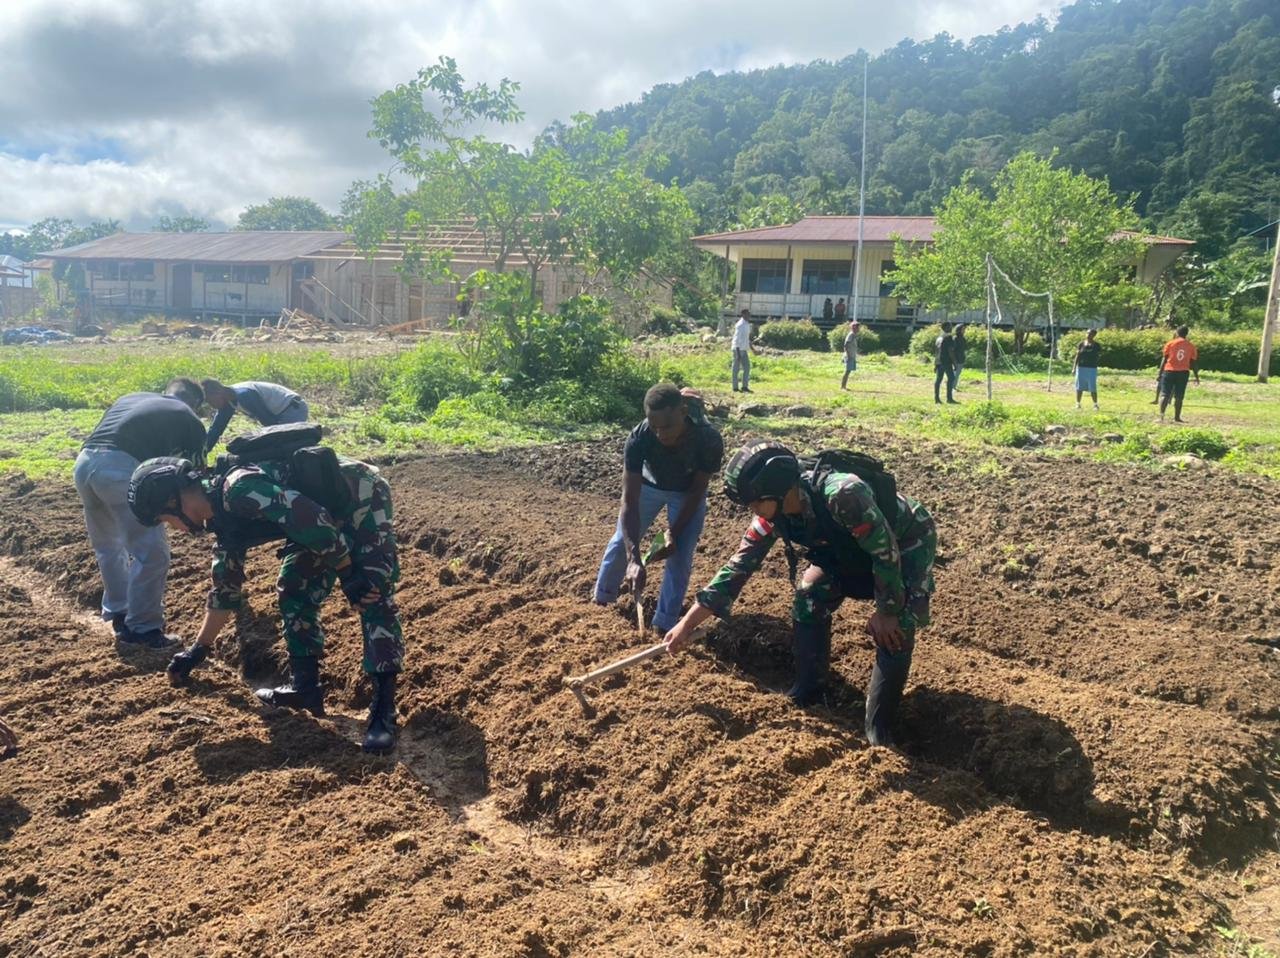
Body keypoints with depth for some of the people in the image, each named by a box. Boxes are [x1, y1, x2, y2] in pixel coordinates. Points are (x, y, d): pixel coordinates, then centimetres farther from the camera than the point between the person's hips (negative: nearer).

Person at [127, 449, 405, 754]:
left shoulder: (238, 488, -24)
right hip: (330, 513, 10)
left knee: (373, 595, -18)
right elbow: (226, 590, 20)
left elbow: (311, 520, -31)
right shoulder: (224, 519, 8)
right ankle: (306, 686, 16)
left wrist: (349, 574, -21)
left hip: (362, 496, -10)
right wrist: (198, 650, 27)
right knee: (294, 590, 11)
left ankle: (384, 708, -19)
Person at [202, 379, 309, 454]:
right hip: (281, 412, 10)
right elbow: (216, 427, 9)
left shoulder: (243, 395, -27)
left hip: (294, 409, -10)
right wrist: (203, 453, 6)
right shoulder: (228, 400, 3)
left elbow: (268, 420, -23)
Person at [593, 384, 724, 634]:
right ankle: (601, 598, 35)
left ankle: (664, 625, 10)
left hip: (687, 492, -1)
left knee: (680, 556, -5)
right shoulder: (639, 439, -39)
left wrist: (674, 533, -25)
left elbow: (697, 491, -22)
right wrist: (634, 558, -45)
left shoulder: (709, 440, -40)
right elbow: (629, 501, -37)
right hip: (648, 484, 1)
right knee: (623, 542, 10)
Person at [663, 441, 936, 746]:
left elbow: (887, 552, -31)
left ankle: (878, 730, -4)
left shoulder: (842, 495, -42)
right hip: (853, 547, 7)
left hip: (907, 541, -6)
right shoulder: (773, 516, -19)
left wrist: (886, 612, -19)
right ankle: (807, 693, 10)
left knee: (894, 630, -19)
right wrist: (687, 624, -14)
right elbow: (738, 567, -13)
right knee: (809, 598, -6)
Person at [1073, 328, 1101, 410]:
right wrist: (1074, 367, 1)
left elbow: (1099, 356, 6)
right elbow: (1077, 356, 6)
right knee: (1079, 387, 5)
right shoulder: (1081, 344, 6)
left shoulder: (1096, 346, 0)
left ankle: (1095, 404, 7)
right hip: (1081, 367, 2)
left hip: (1092, 368, -2)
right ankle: (1077, 404, 12)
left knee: (1092, 388, -1)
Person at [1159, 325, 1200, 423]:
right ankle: (1177, 417, 10)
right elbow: (1193, 363, 6)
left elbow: (1164, 359, -3)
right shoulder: (1191, 346, 6)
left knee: (1164, 394, -3)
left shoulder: (1170, 343, 0)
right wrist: (1197, 377, 13)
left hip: (1169, 371, -2)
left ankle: (1161, 416, -18)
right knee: (1179, 396, 8)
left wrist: (1160, 373, 1)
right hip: (1183, 373, 2)